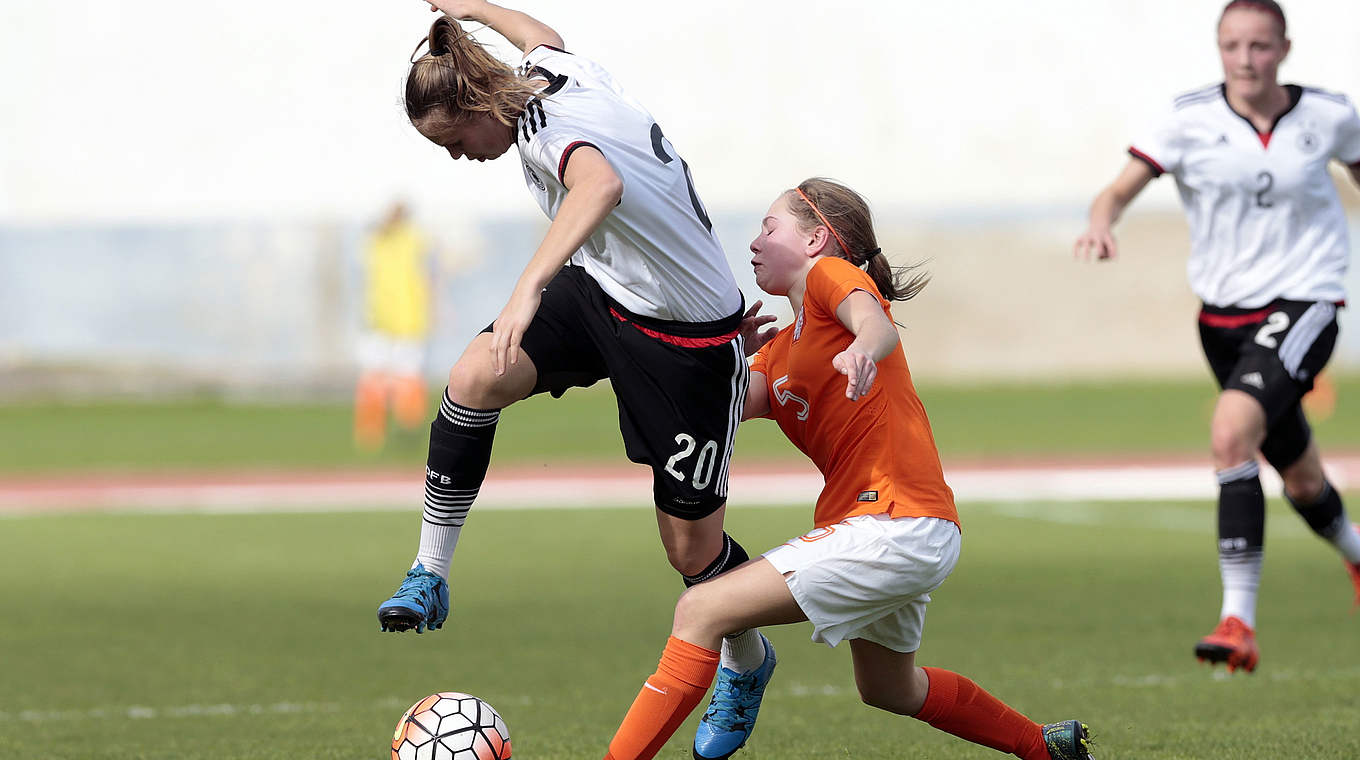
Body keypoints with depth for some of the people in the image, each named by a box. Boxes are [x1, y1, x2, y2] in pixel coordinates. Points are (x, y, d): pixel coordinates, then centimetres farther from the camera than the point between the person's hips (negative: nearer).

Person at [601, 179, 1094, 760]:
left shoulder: (833, 274, -1)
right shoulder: (780, 349, 24)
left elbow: (877, 326, -26)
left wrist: (863, 349, -47)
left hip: (895, 525, -11)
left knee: (700, 612, -17)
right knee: (888, 690, 32)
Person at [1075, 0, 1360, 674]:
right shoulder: (1192, 119, -6)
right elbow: (1120, 189, -12)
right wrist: (1101, 224, -34)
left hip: (1303, 303, -3)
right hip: (1224, 314, 3)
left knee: (1232, 430, -28)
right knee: (1300, 478, 16)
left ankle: (1238, 622, -28)